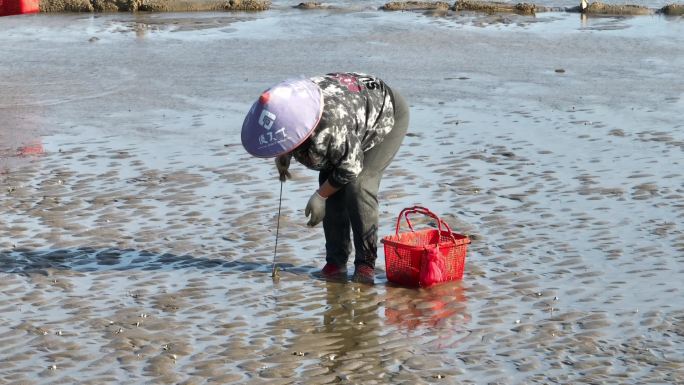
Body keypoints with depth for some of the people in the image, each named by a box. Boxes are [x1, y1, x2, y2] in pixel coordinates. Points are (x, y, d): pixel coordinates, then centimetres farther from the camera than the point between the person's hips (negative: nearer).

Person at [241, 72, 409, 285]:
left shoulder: (331, 129, -45)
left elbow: (350, 168, -28)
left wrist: (320, 196, -18)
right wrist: (282, 159, -3)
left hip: (389, 114, -7)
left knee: (357, 186, -21)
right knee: (331, 185, -4)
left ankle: (366, 262, -12)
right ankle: (336, 260, 5)